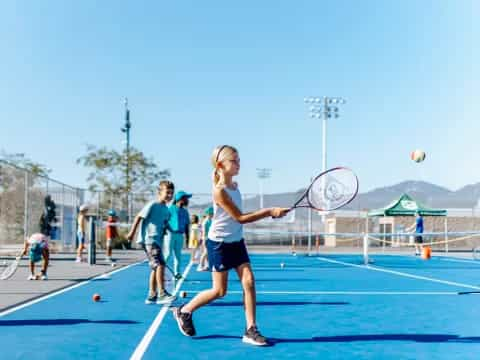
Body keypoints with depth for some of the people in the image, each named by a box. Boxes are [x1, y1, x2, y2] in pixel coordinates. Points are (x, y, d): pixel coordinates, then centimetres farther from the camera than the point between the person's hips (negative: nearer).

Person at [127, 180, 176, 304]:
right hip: (149, 240, -9)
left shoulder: (167, 210, 12)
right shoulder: (153, 205, -9)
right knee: (160, 265, -19)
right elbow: (139, 217, -8)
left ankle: (152, 296, 20)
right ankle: (162, 294, -19)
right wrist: (132, 232, -8)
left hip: (157, 241, 9)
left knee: (155, 268, 12)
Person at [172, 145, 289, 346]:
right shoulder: (219, 191, -21)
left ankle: (251, 330, 0)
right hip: (219, 244, -7)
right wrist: (270, 212, -24)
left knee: (249, 281, -5)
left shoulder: (234, 186, 5)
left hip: (237, 242, 7)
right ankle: (184, 311, 23)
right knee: (220, 290, 1)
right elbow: (240, 218, -23)